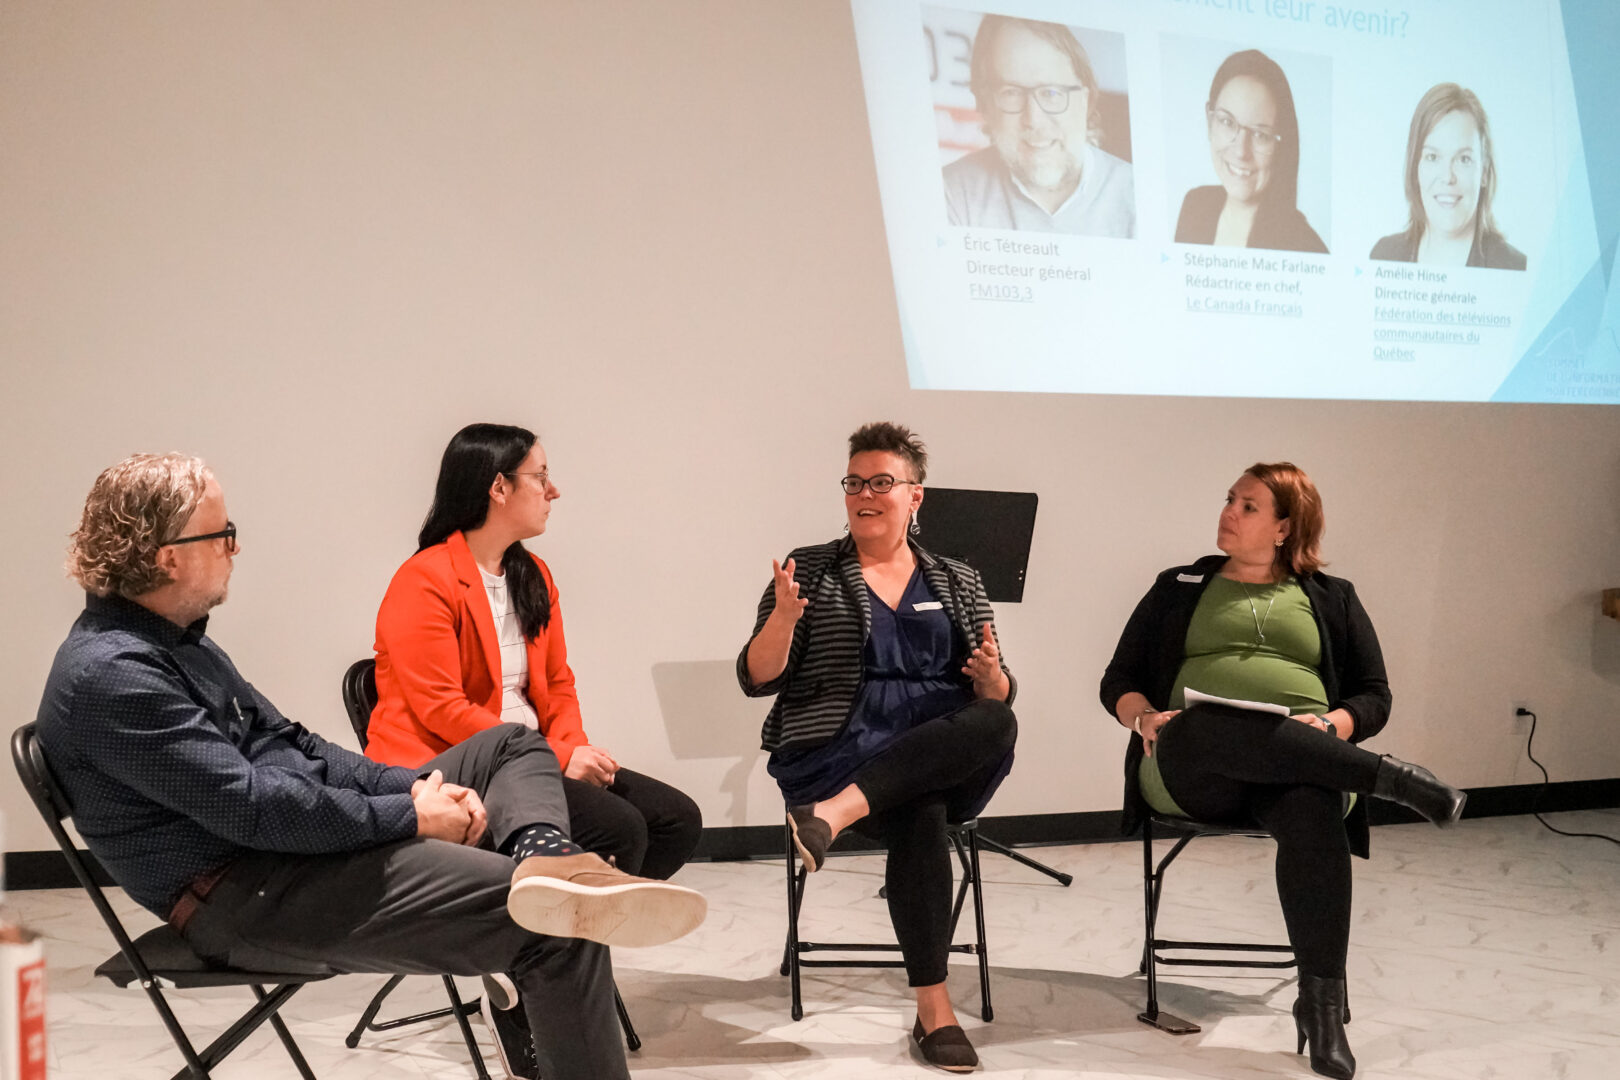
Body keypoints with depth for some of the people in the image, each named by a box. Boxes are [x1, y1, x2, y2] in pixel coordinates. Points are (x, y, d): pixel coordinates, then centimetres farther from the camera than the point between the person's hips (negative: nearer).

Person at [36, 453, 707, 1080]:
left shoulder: (172, 639, 15)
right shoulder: (110, 675, -19)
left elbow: (284, 743, 16)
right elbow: (249, 807, -25)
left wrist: (414, 788, 1)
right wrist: (407, 816, -16)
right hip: (244, 898, -11)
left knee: (512, 748, 8)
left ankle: (544, 860, -23)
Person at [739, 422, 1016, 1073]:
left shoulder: (957, 582, 18)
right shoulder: (813, 570, 11)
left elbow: (998, 699, 14)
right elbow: (756, 680, 3)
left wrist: (991, 678, -11)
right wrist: (784, 616, -16)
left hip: (947, 751, 3)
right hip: (838, 748, -3)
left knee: (997, 722, -33)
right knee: (919, 817, -35)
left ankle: (836, 813, -42)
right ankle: (933, 1011, -30)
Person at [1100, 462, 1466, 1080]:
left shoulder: (1331, 600, 22)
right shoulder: (1179, 589, 23)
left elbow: (1373, 698, 15)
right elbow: (1118, 681, 19)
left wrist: (1328, 725, -9)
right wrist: (1145, 718, -5)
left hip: (1300, 767, 0)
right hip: (1192, 769, 0)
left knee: (1312, 816, -39)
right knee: (1214, 729, -39)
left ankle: (1321, 1005, -34)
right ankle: (1391, 779, -31)